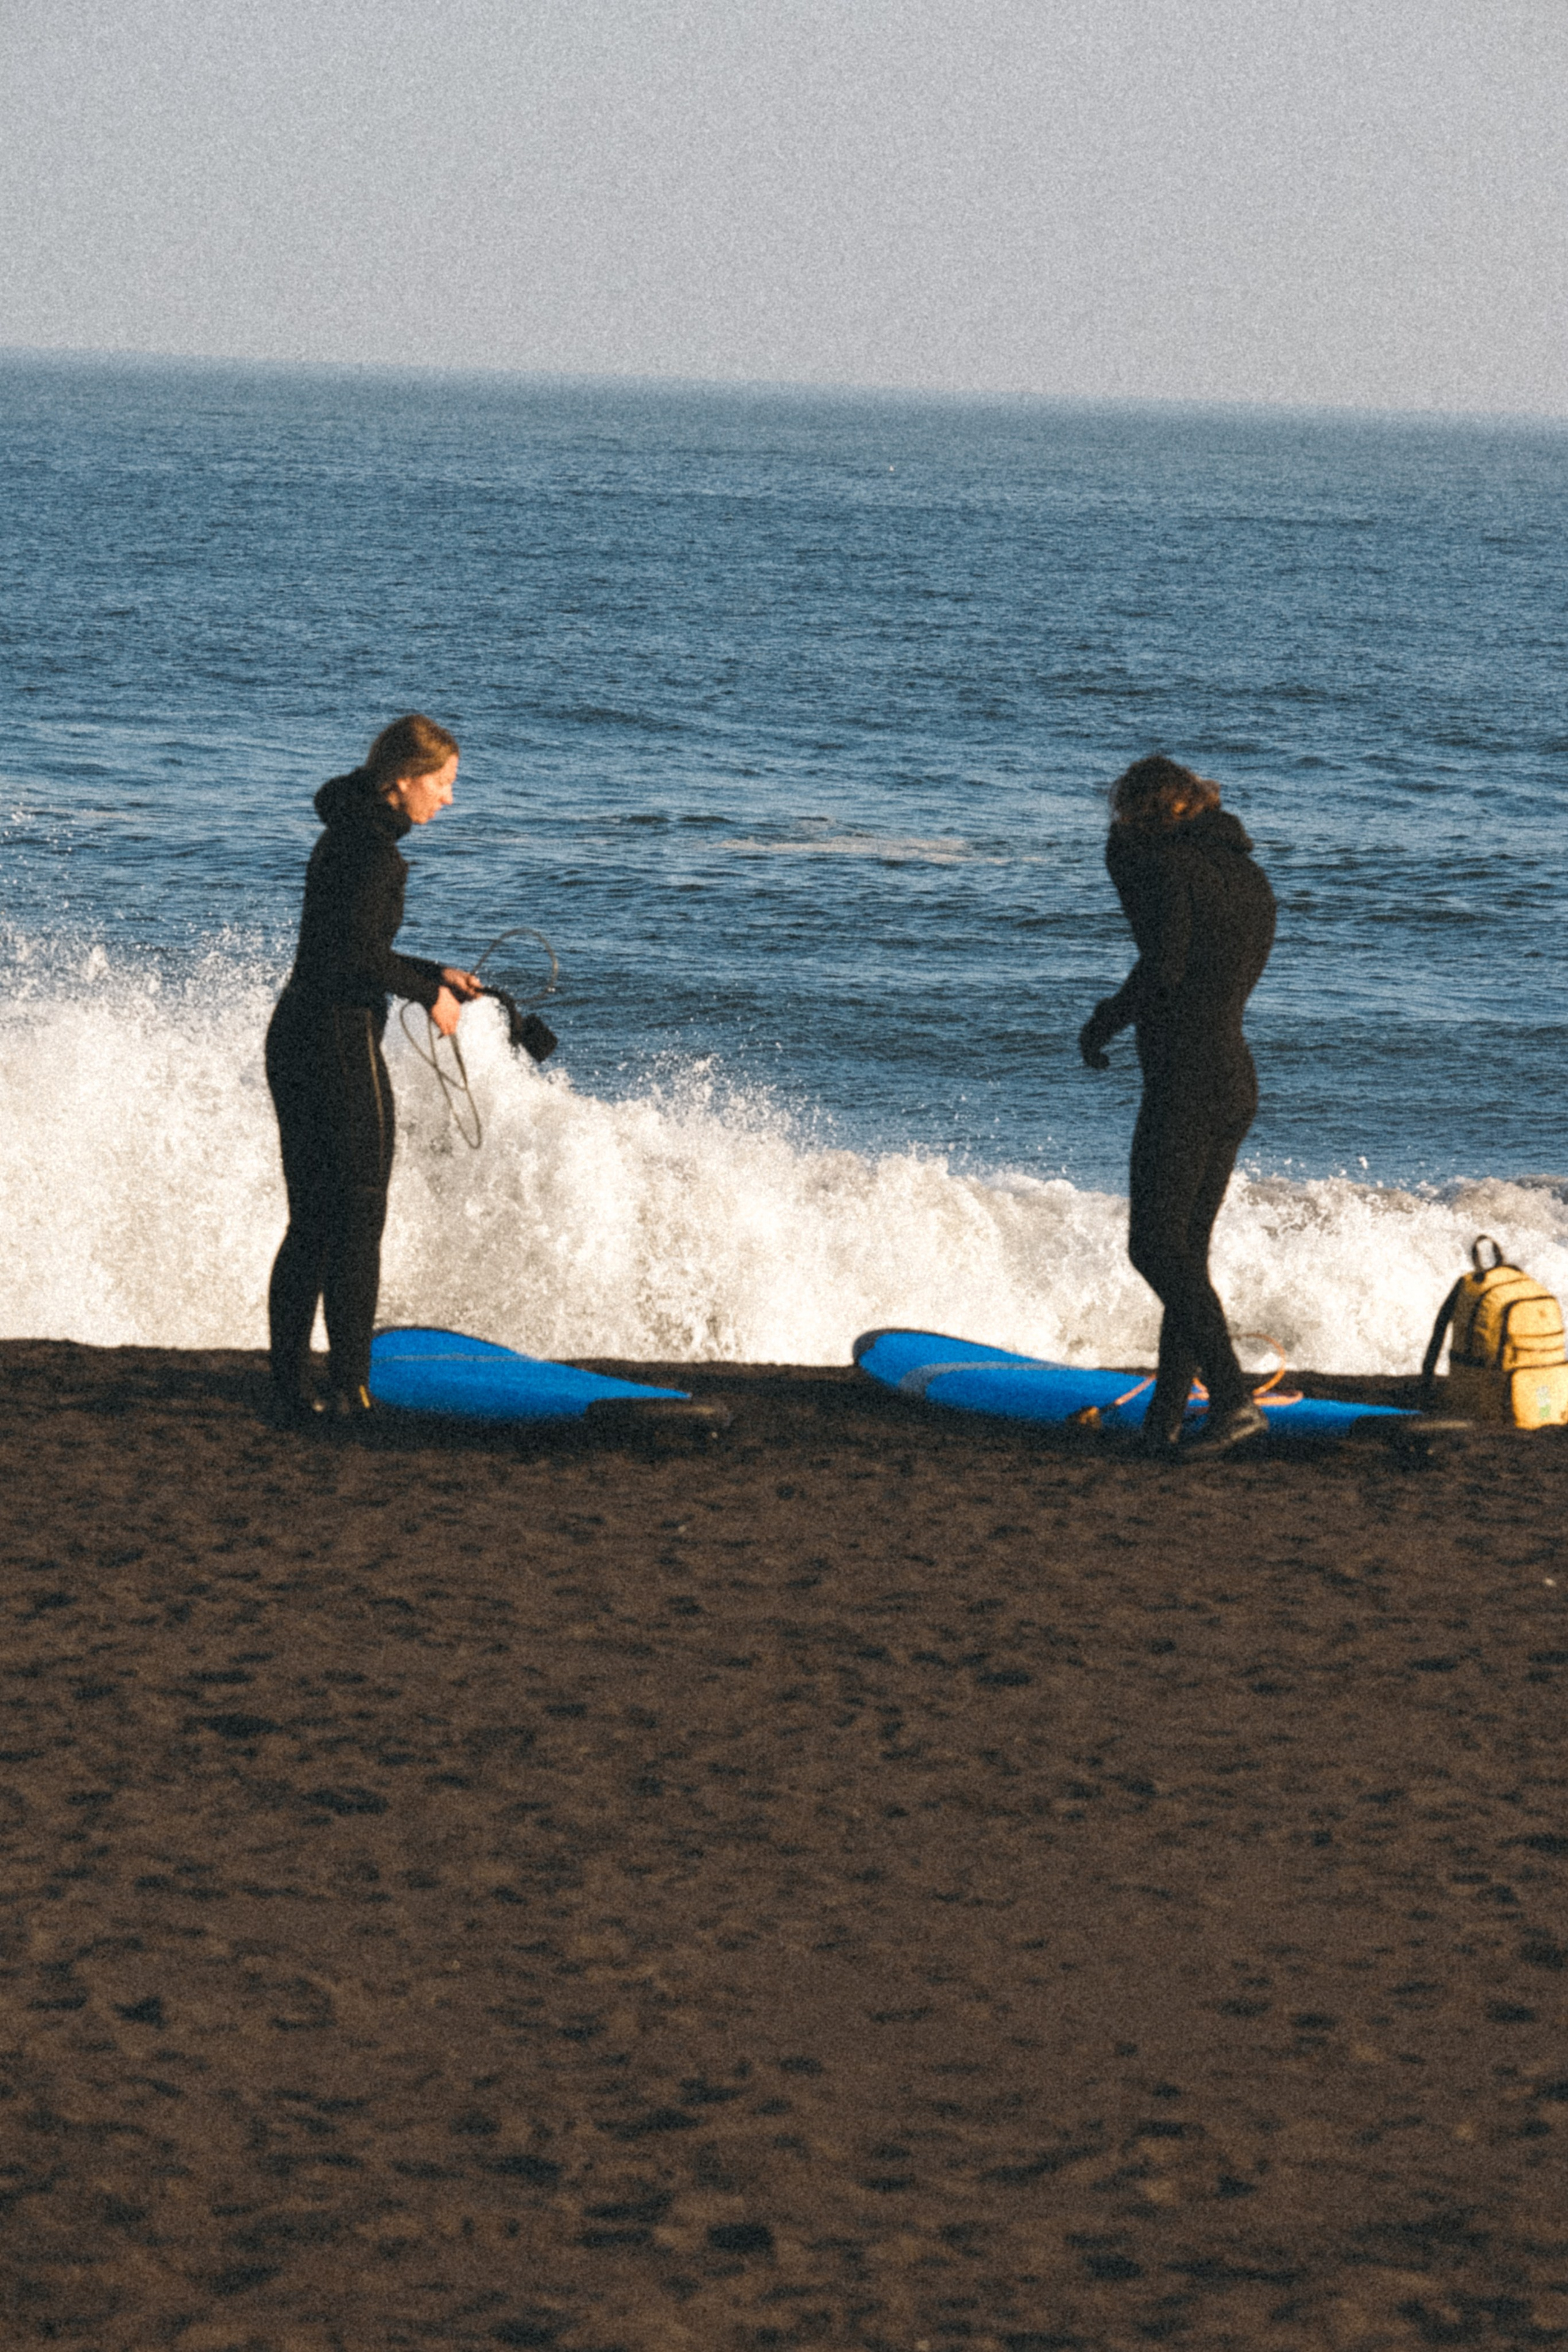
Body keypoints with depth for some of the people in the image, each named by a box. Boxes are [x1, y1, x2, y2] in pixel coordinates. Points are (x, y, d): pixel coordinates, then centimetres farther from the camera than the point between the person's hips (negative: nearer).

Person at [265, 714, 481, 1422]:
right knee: (357, 1223, -3)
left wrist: (437, 975, 16)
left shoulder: (346, 837, 16)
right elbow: (358, 957, -22)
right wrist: (429, 992, -8)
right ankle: (350, 1388, -2)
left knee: (310, 1225, 11)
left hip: (293, 1039, 9)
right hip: (340, 1043, -9)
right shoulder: (372, 848, -14)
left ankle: (289, 1389, 12)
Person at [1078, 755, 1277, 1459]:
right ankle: (1167, 1412, 13)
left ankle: (1233, 1398, -19)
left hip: (1187, 1077, -9)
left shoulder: (1169, 862, -9)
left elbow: (1165, 962, -19)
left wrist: (1103, 1021, -4)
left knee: (1157, 1246, -9)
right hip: (1238, 1080, 9)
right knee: (1187, 1246, 12)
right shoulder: (1247, 873, 17)